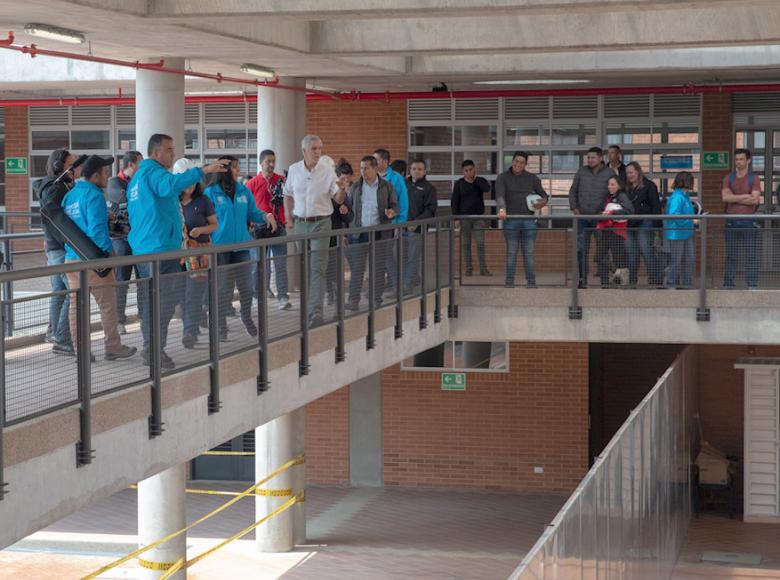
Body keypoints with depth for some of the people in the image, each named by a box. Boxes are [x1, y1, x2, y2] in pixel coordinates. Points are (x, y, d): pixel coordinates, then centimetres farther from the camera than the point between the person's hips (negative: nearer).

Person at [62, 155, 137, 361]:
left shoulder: (69, 196, 13)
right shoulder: (94, 196, -13)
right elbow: (97, 229, -19)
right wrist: (109, 251, -11)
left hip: (71, 258, 8)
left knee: (76, 305, 8)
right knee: (108, 304, 2)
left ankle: (80, 350, 10)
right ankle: (112, 347, 6)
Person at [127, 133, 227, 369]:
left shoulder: (137, 177, 23)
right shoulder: (154, 172, -9)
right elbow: (170, 185, -34)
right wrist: (202, 171, -40)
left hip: (141, 250, 10)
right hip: (160, 247, -10)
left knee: (149, 301, 13)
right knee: (167, 298, -10)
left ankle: (151, 350, 18)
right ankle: (155, 351, -14)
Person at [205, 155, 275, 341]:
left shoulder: (243, 191, 8)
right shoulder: (211, 193, -6)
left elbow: (253, 213, 10)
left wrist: (266, 216, -10)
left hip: (241, 245, 4)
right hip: (220, 247, -4)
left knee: (246, 286, 6)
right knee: (223, 289, 1)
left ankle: (247, 317, 29)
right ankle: (221, 325, 15)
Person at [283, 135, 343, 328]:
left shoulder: (327, 170, -3)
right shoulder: (294, 170, 4)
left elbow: (338, 199, -3)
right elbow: (288, 194, 17)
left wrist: (342, 190, -24)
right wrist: (288, 216, 8)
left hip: (320, 223, -3)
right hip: (300, 223, 3)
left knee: (318, 269, -12)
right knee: (304, 268, 11)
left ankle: (316, 312, -19)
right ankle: (308, 306, 27)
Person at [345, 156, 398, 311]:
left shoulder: (386, 187, 3)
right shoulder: (356, 187, 8)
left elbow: (395, 206, 6)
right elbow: (348, 205, 11)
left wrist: (392, 212, -16)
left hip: (379, 232, -1)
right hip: (359, 233, 1)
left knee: (378, 268, 5)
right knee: (357, 268, -3)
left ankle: (377, 300, 14)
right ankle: (353, 301, -1)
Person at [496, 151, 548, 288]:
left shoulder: (532, 178, 10)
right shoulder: (503, 178, 3)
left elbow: (544, 195, 17)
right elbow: (499, 195, -12)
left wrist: (543, 202, -7)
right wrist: (502, 209, -31)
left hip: (528, 219, 2)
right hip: (511, 220, -2)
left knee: (529, 252, 3)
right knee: (511, 252, 0)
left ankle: (531, 282, 7)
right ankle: (509, 282, 4)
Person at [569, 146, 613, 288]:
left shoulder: (610, 174, 0)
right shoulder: (581, 172, 7)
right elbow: (573, 191, 12)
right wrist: (575, 209, 2)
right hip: (582, 217, 2)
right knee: (581, 249, 0)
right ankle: (582, 280, 6)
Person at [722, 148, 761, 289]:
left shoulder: (754, 179, 2)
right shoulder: (728, 179, 9)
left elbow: (755, 200, -11)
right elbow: (725, 197, -7)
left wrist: (734, 199, -7)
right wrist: (745, 196, -10)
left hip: (748, 221, -2)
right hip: (732, 221, 2)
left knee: (751, 255, -2)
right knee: (730, 255, 4)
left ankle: (752, 284, 1)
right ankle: (728, 284, 7)